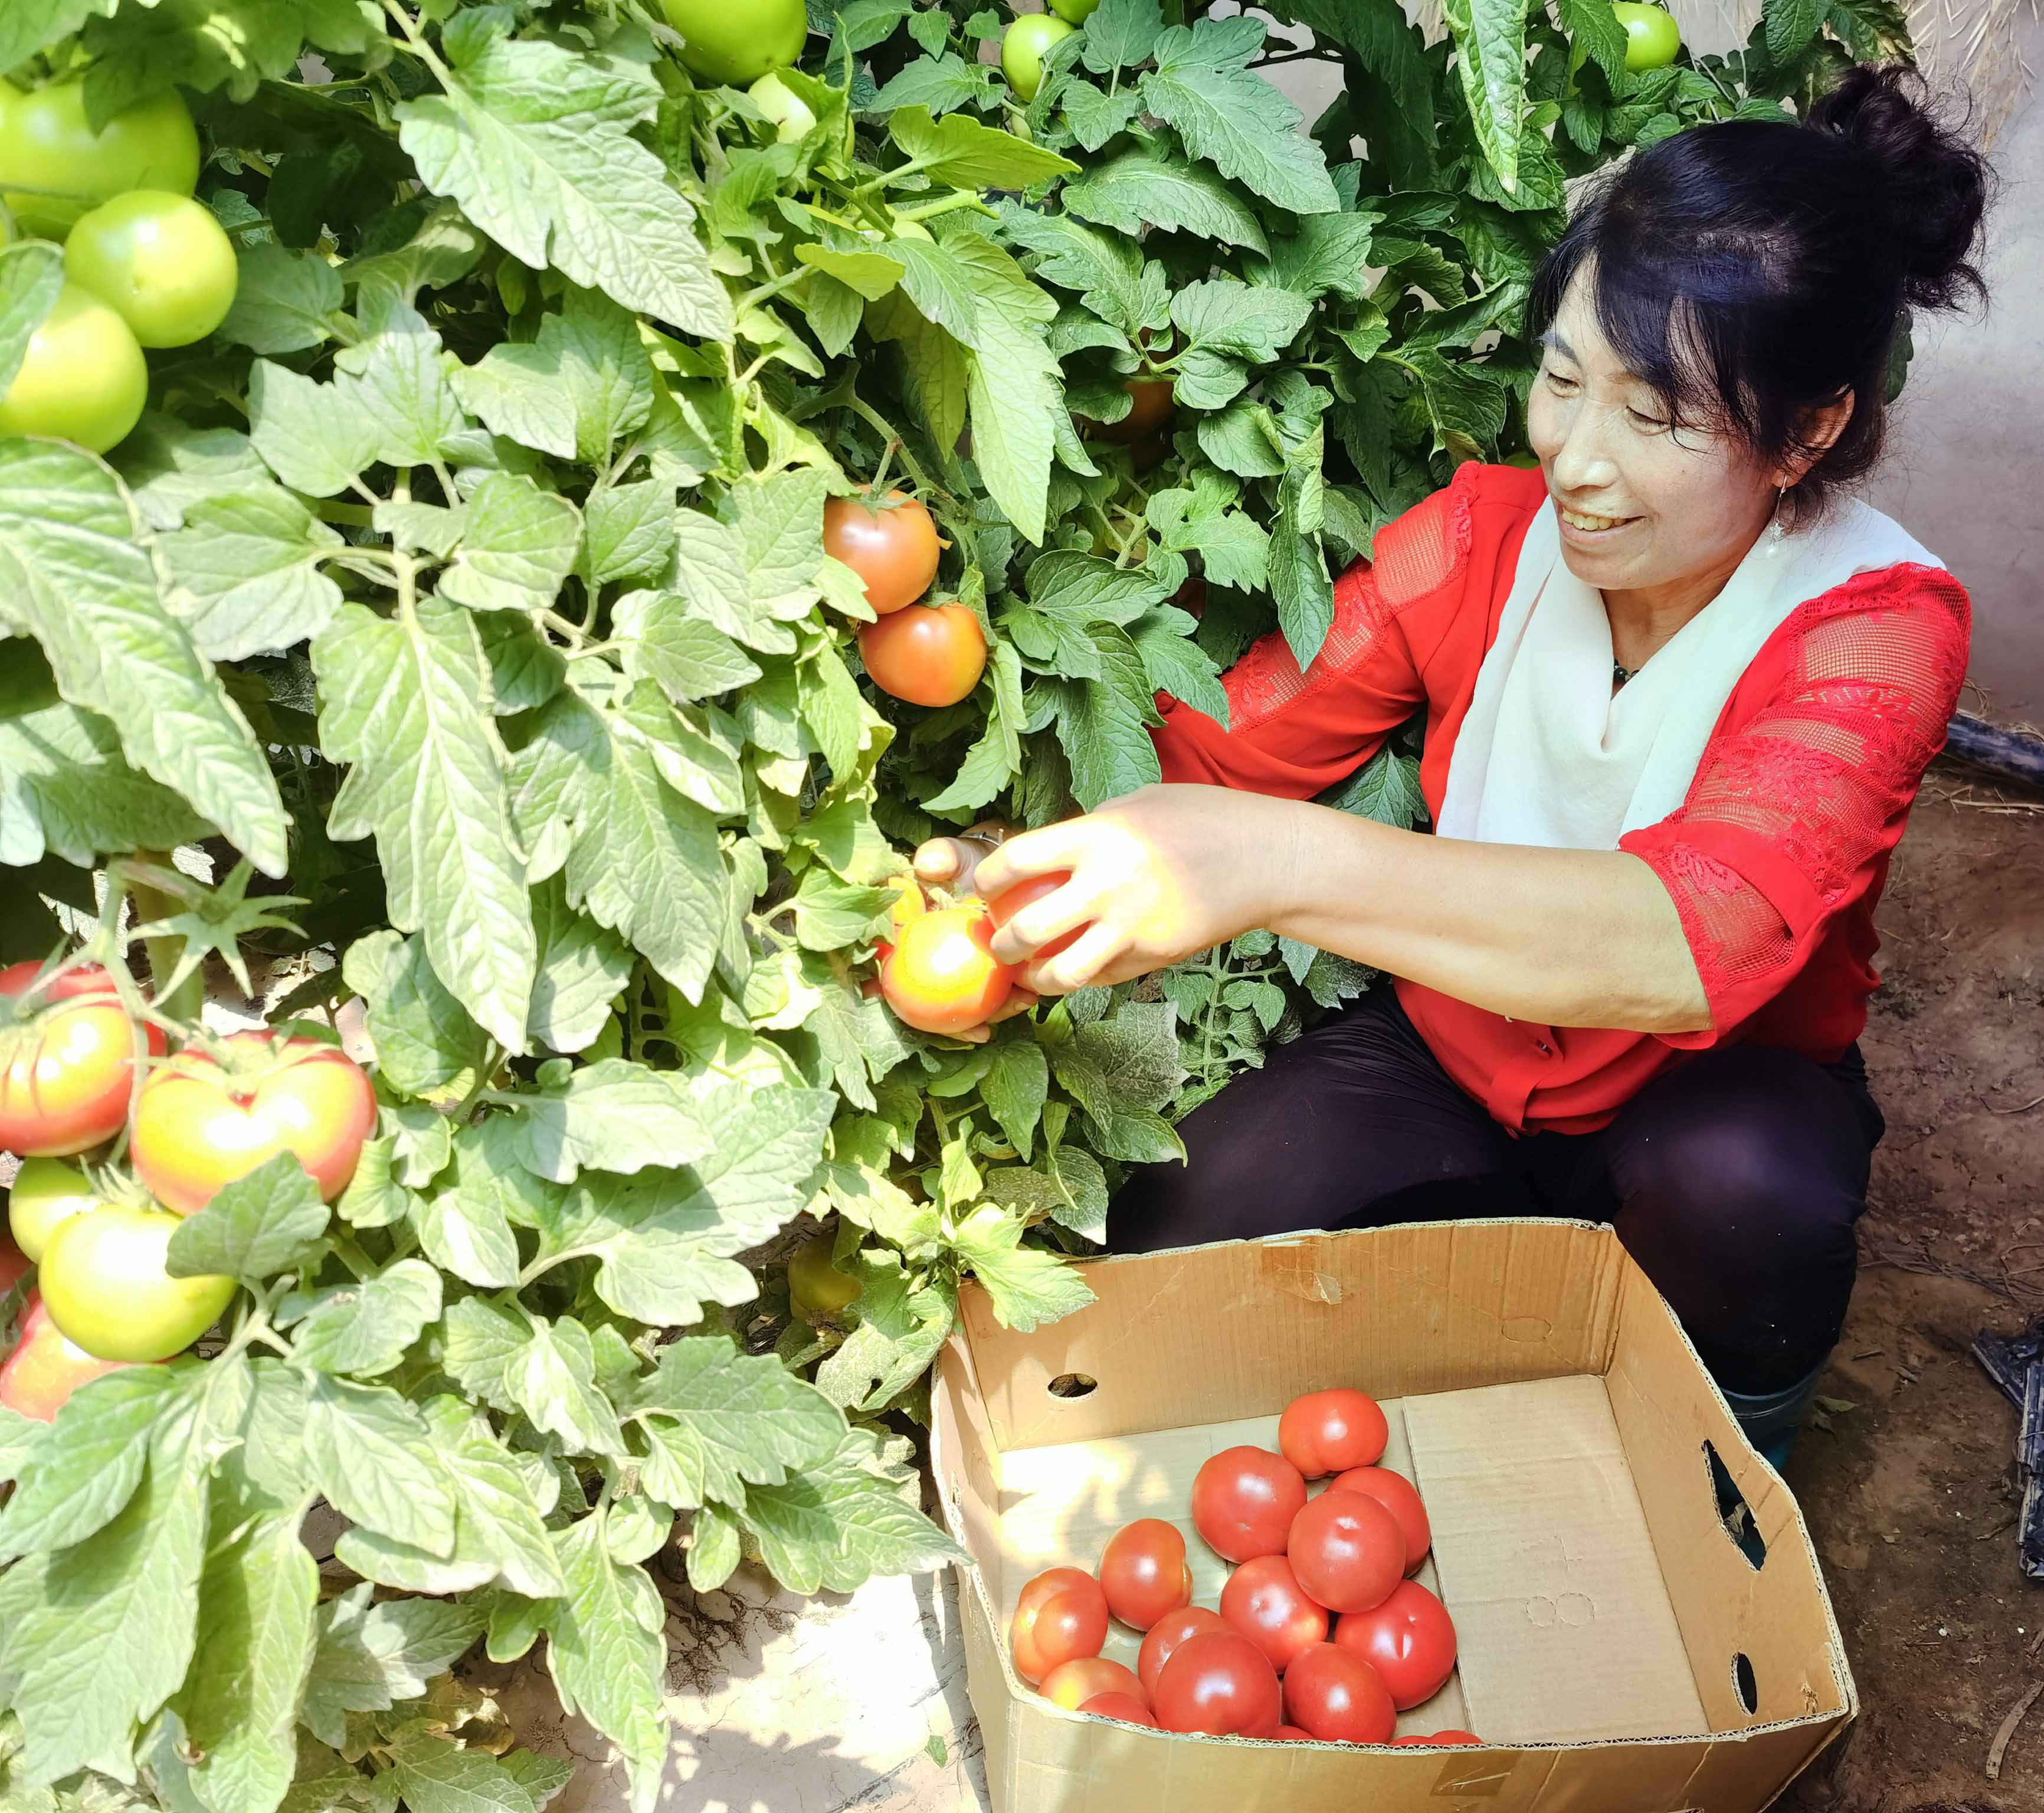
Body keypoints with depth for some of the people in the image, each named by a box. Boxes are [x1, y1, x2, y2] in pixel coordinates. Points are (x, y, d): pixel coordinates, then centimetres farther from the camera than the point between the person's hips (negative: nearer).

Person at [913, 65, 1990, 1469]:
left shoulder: (1876, 627, -26)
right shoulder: (1482, 538, -15)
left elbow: (1703, 936, -45)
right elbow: (1225, 748, -14)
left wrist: (1287, 864, -58)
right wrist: (1021, 872, -36)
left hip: (1710, 1093, -2)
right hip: (1452, 1050, 3)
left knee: (1739, 1173, -37)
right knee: (1179, 1239, -20)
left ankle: (1743, 1455, -1)